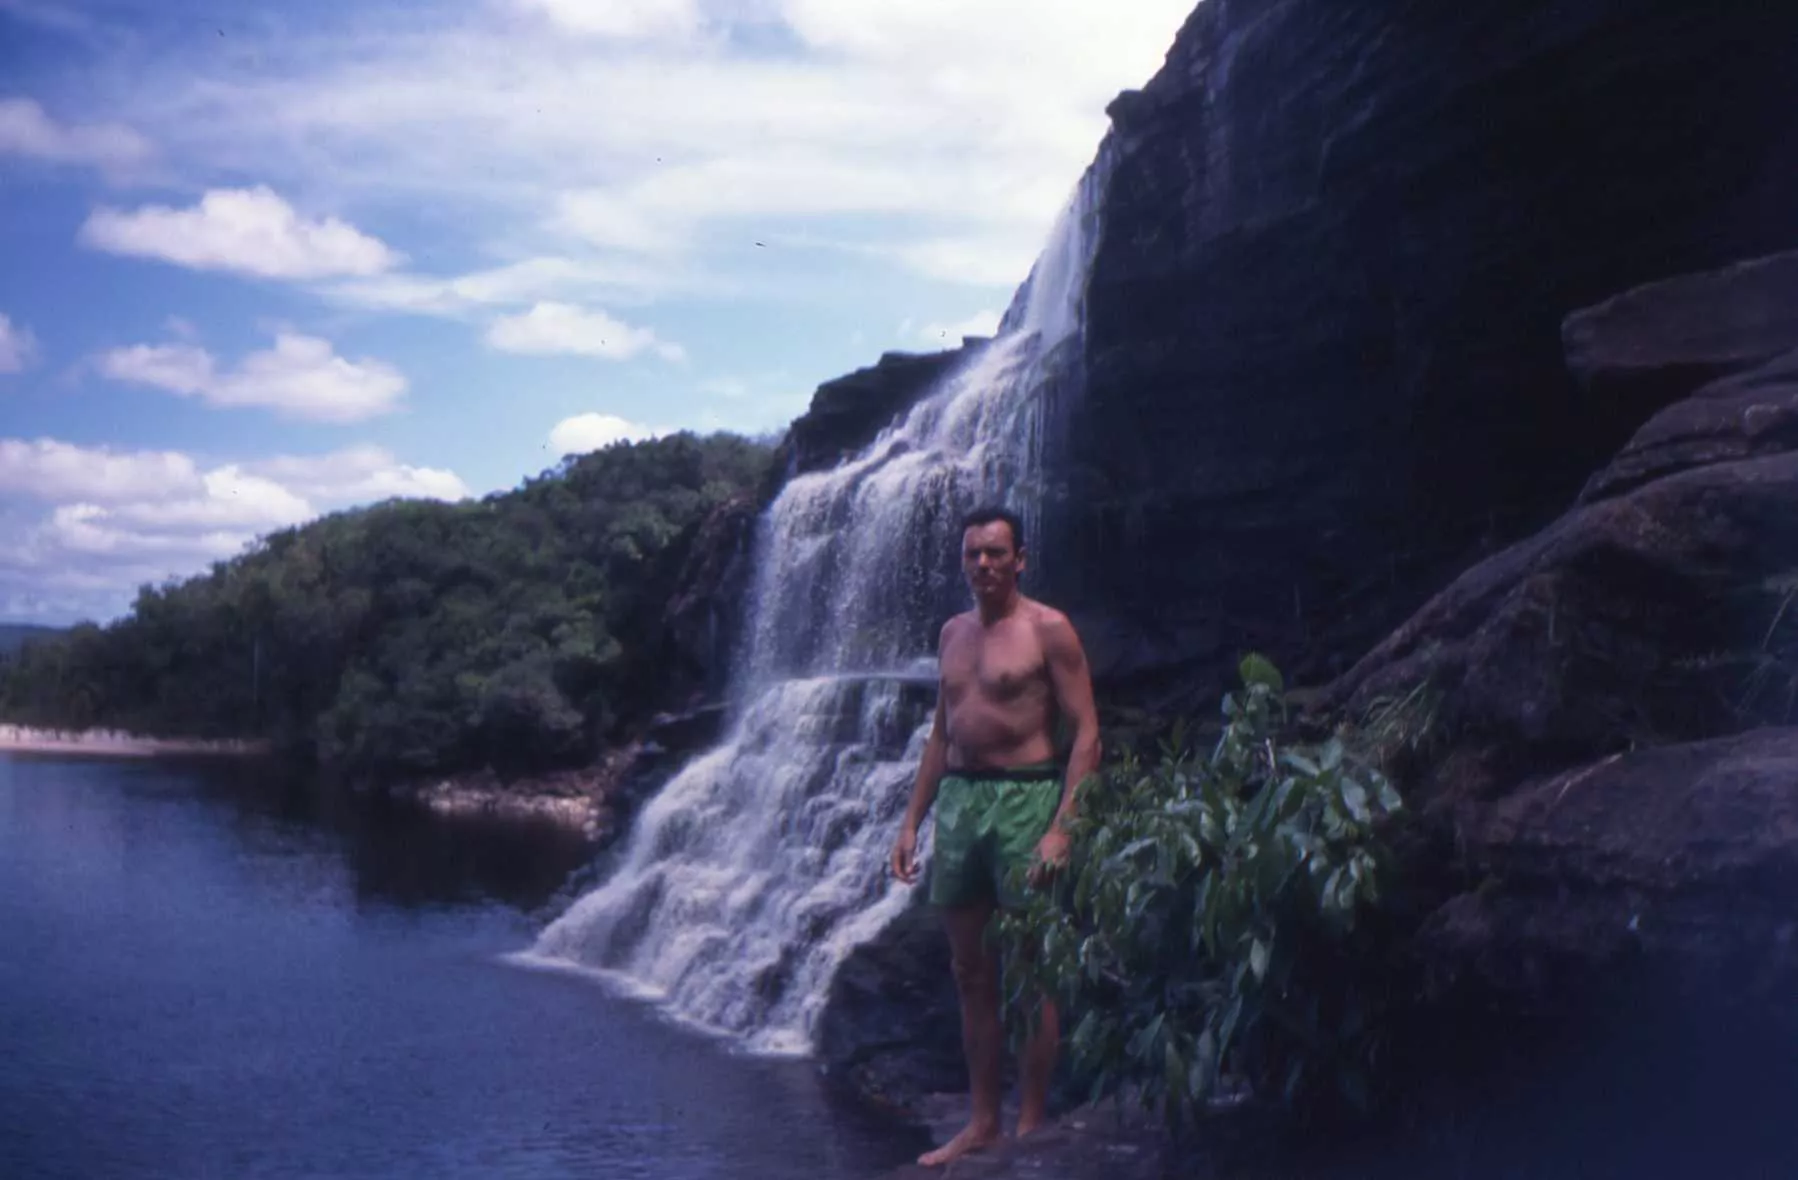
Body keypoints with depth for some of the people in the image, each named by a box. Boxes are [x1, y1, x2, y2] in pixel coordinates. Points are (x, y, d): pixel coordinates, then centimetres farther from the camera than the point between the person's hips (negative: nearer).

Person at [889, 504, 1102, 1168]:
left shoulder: (1047, 629, -5)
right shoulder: (953, 633, 15)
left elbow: (1086, 732, -9)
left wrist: (1061, 826, -18)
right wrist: (912, 820, 14)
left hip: (1024, 796, -6)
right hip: (958, 799, 7)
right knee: (971, 974, 10)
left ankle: (1031, 1125, 6)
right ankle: (982, 1122, 18)